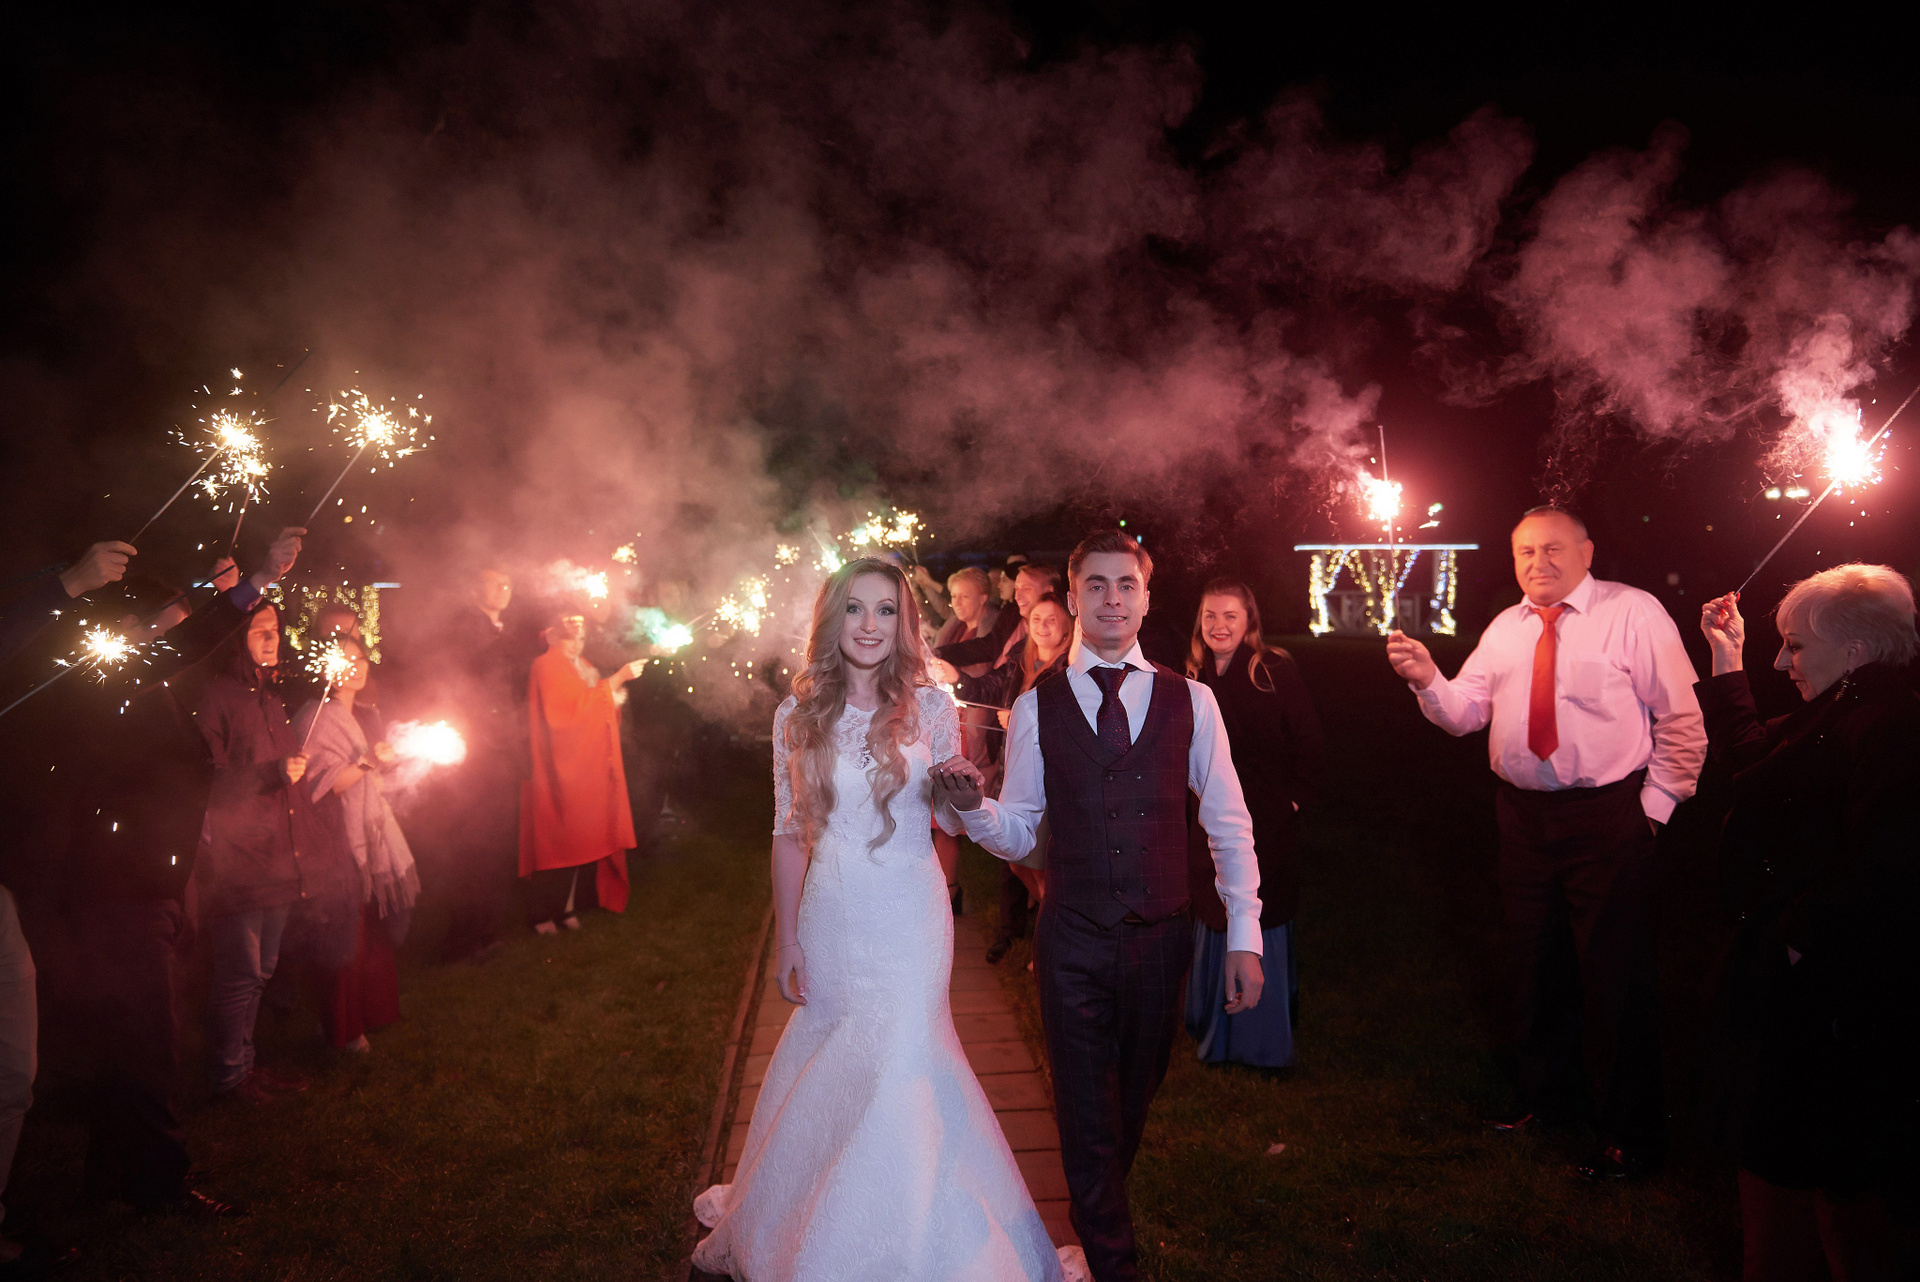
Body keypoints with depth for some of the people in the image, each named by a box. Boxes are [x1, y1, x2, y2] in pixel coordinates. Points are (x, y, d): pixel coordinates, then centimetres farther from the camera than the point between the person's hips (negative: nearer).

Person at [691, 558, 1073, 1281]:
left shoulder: (929, 707, -4)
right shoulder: (799, 715, 0)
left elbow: (949, 821, 2)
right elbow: (789, 833, 5)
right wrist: (786, 941, 5)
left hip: (908, 919, -2)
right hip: (830, 917, 2)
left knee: (901, 1064, -1)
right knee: (830, 1058, 13)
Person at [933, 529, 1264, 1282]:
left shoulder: (1189, 701, 1)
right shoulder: (1037, 707, 0)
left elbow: (1228, 824, 3)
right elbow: (1017, 834, 1)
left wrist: (1244, 936, -2)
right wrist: (972, 805, -21)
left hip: (1160, 938, 2)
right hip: (1073, 943, -1)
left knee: (1135, 1097, 19)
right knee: (1088, 1109, 7)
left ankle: (1097, 1214, 45)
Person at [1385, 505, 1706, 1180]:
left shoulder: (1633, 613, -6)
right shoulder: (1505, 628, 10)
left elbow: (1681, 720, -6)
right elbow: (1464, 713, 4)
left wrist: (1656, 804, -9)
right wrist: (1428, 680, -15)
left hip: (1609, 815, -5)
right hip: (1524, 814, 6)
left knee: (1616, 972, 1)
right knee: (1535, 964, 18)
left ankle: (1632, 1131, 16)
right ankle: (1549, 1093, 39)